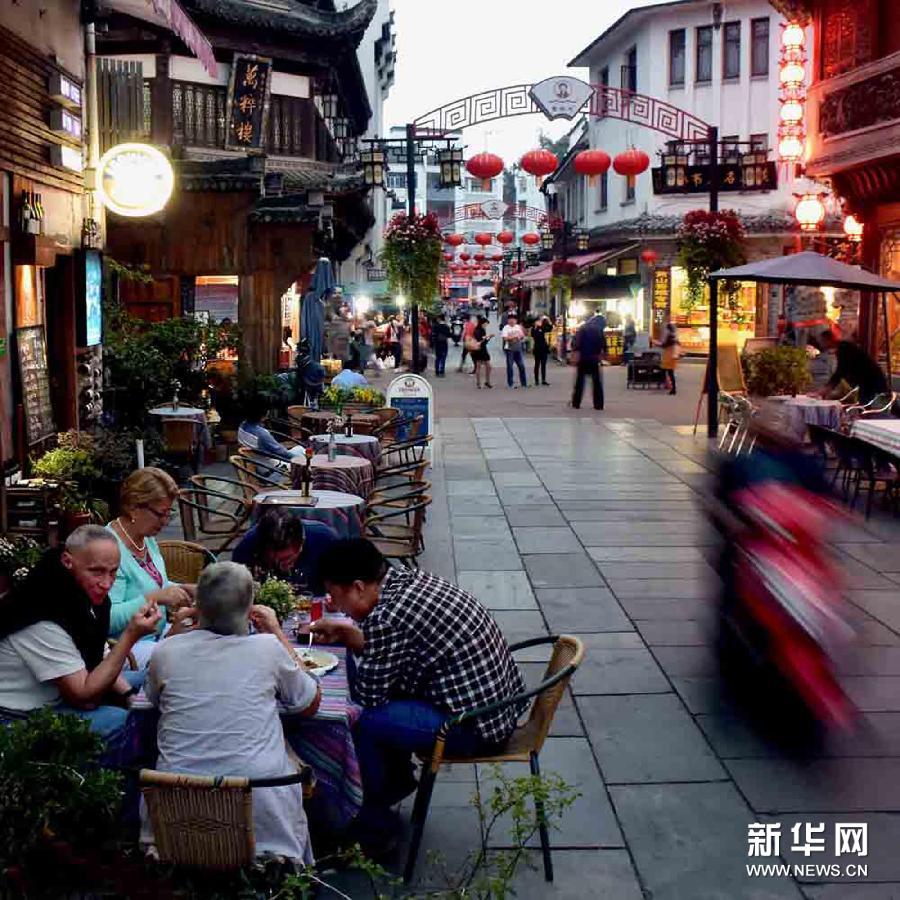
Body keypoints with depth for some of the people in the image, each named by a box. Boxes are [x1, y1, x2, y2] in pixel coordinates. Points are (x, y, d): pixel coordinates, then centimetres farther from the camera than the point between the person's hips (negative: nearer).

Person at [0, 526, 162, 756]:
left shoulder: (88, 596, -2)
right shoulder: (45, 622, -29)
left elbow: (98, 662, 10)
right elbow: (85, 698, -26)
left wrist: (129, 694, -9)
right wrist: (130, 636, -30)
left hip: (56, 696, 10)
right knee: (117, 722, -28)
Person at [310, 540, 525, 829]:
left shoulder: (386, 618, -25)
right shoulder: (412, 578, 2)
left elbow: (368, 694, -12)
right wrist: (347, 631, 11)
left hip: (478, 728, -10)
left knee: (362, 719, -8)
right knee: (387, 688, 18)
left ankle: (372, 814, 16)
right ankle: (398, 780, 34)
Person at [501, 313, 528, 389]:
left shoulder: (518, 327, 11)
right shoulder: (506, 328, -3)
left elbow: (523, 336, 10)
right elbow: (505, 338, -15)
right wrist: (514, 336, -15)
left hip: (518, 349, 4)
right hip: (509, 349, -4)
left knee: (522, 366, 3)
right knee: (510, 366, 0)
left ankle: (524, 383, 9)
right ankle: (510, 384, 6)